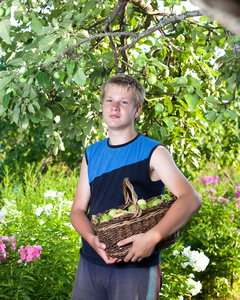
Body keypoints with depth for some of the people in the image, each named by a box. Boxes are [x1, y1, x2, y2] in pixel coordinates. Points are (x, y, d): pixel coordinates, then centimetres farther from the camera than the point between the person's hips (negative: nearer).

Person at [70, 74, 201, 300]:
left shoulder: (153, 153, -5)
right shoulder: (91, 154, 10)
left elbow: (190, 199, -15)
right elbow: (78, 209, 9)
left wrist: (152, 237, -27)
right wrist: (91, 239, -12)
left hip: (136, 267, -4)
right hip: (90, 263, 4)